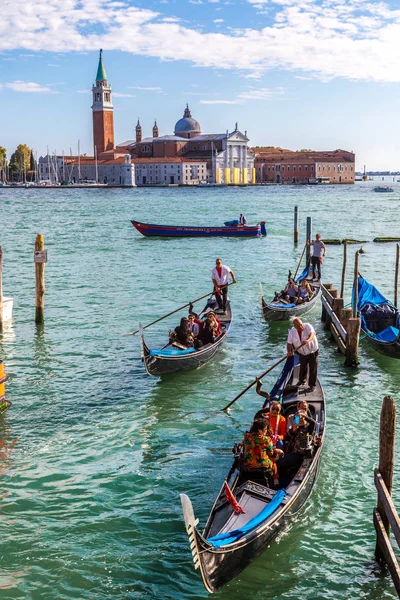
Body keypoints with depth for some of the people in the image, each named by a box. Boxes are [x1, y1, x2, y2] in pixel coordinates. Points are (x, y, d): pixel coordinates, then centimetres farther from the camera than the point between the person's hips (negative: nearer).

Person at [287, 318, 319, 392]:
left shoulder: (307, 326, -25)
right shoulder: (292, 332, -15)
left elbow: (312, 334, -43)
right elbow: (289, 343, -14)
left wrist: (308, 340, -65)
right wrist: (289, 351, -34)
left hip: (312, 351, -3)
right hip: (302, 353, 4)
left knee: (313, 368, -1)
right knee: (302, 367, 22)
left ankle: (312, 385, 12)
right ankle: (301, 380, 46)